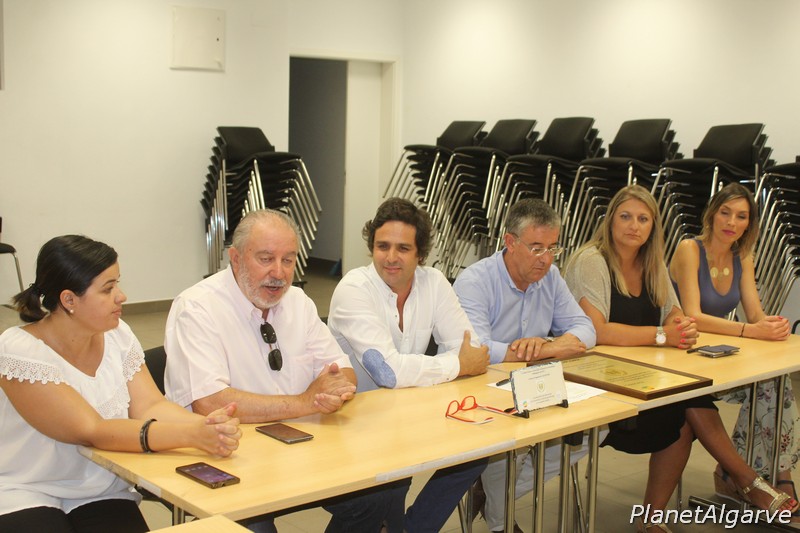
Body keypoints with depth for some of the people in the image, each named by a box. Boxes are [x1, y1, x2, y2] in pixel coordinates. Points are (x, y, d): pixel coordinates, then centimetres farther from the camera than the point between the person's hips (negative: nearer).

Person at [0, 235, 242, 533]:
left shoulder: (117, 335, 2)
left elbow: (149, 406, -8)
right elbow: (92, 432, -24)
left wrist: (207, 425, -30)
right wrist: (191, 435, -35)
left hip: (103, 496, 5)